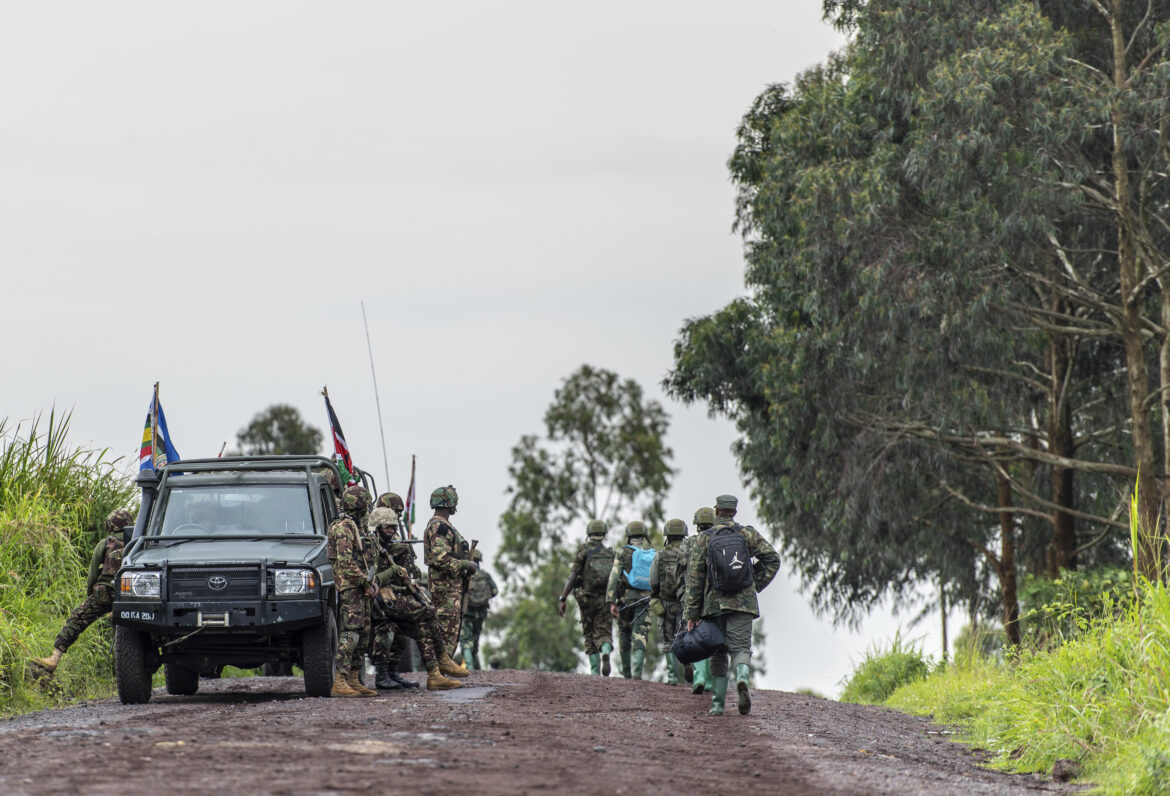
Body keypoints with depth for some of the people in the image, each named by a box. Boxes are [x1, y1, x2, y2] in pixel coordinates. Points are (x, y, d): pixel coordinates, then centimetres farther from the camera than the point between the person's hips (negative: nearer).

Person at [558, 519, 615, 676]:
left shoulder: (583, 552, -3)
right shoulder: (611, 553, 7)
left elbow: (572, 577, -10)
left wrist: (562, 600, -10)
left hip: (587, 598, -1)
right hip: (606, 599, 1)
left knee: (590, 635, 11)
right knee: (604, 633, 3)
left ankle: (595, 671, 10)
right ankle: (606, 653, -30)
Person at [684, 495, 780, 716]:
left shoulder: (704, 538, 2)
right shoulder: (748, 533, 5)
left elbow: (694, 578, 0)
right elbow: (772, 559, 2)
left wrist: (691, 613, 2)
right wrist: (756, 585, 12)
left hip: (714, 604, 0)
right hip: (743, 603, 0)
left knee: (718, 654, 11)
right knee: (740, 648, -2)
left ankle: (718, 704, 9)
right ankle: (742, 678, -35)